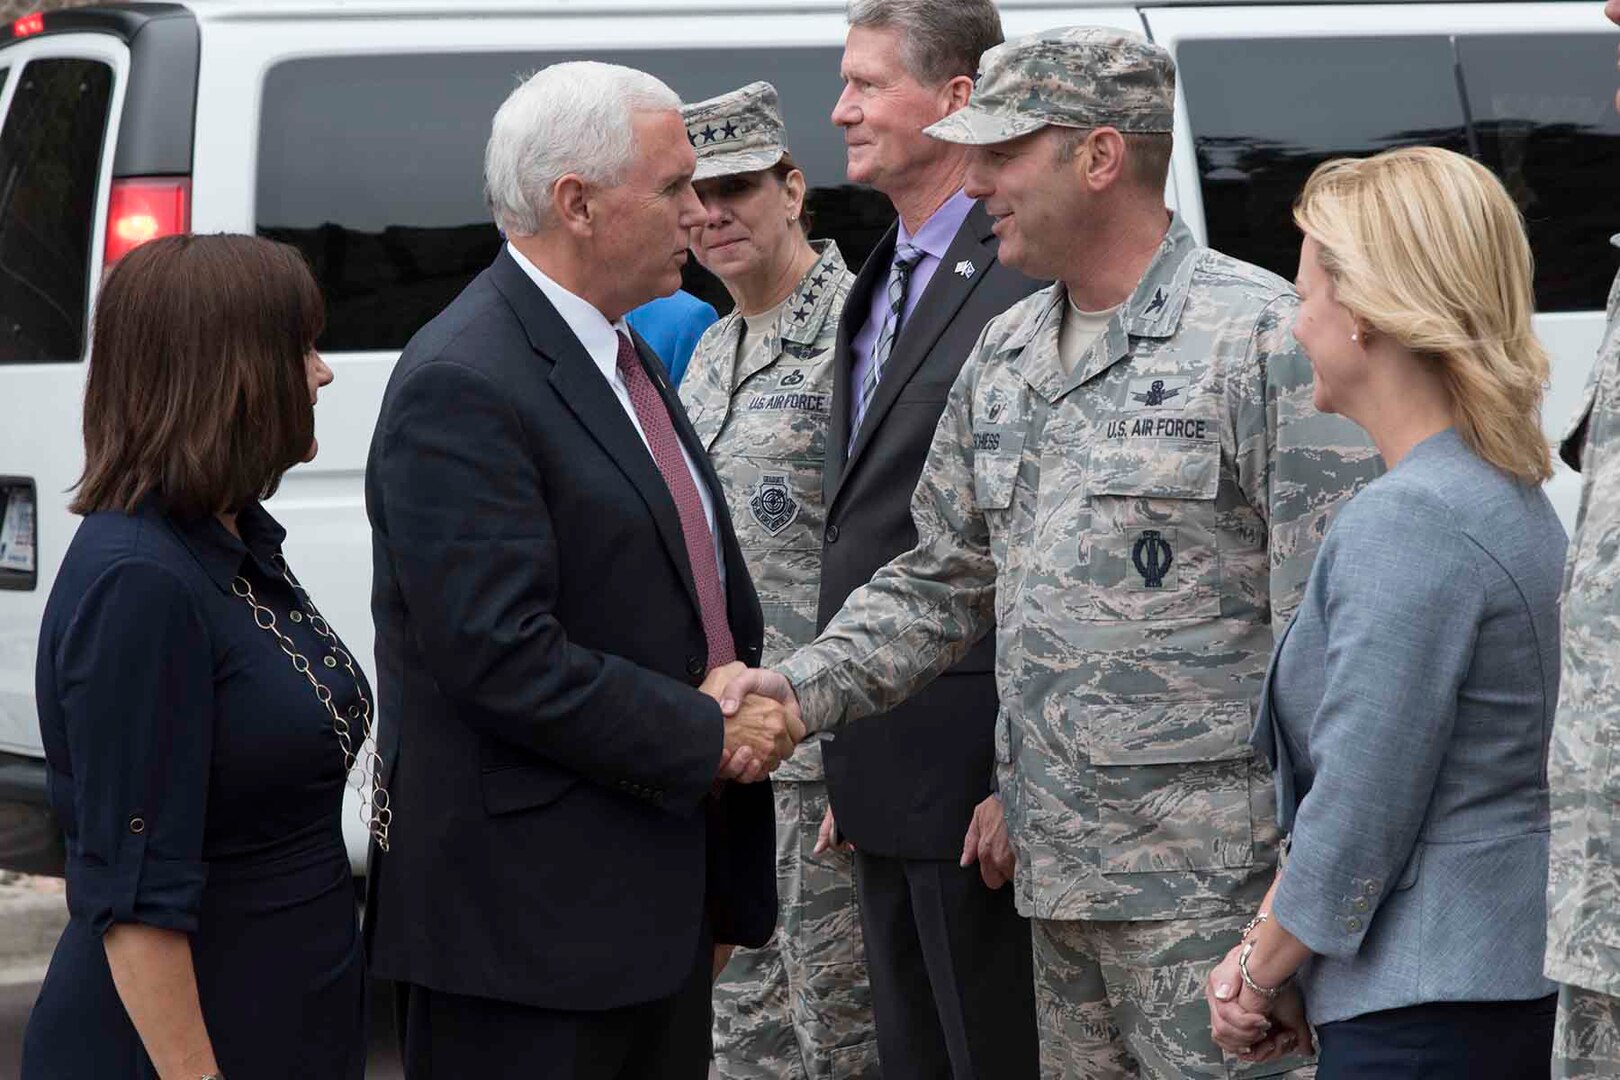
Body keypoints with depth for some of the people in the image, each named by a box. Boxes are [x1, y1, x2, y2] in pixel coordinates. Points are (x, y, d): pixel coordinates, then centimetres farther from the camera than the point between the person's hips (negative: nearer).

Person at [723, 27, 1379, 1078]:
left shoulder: (1264, 336, -10)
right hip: (1059, 874, 8)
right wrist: (807, 686, 6)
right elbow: (944, 578, 22)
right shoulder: (1006, 354, 15)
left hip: (1212, 875, -8)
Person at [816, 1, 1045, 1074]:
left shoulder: (1027, 287, -15)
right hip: (889, 781, 9)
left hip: (979, 780, -9)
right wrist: (849, 767, 18)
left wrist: (1020, 781, -20)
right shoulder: (878, 290, 17)